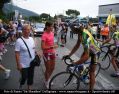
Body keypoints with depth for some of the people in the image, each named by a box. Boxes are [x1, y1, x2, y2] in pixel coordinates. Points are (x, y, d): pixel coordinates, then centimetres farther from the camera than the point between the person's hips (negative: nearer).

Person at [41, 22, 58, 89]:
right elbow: (43, 47, -24)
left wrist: (54, 50, 12)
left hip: (52, 53, 7)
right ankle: (46, 82, 30)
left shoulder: (52, 33, 2)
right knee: (48, 69, 7)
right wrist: (52, 46, -27)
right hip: (47, 53, -7)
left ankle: (48, 79, 43)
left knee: (52, 68, 18)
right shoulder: (44, 35, -21)